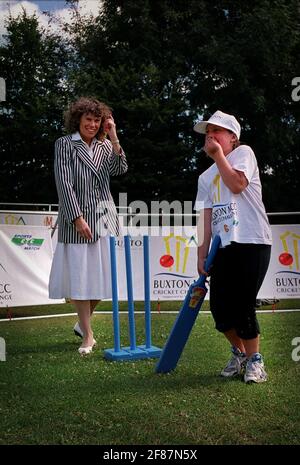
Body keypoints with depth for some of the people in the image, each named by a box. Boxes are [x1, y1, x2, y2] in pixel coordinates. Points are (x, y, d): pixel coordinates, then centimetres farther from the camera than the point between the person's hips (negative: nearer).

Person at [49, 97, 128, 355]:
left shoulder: (105, 145, 11)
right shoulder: (65, 144, -1)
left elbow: (120, 169, -5)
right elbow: (64, 183, -8)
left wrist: (113, 137, -11)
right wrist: (78, 218, -15)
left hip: (105, 218, 4)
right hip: (77, 218, -4)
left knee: (102, 276, 7)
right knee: (79, 277, -1)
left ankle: (82, 323, 28)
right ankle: (88, 336, 9)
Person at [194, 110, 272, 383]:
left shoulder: (243, 153, 5)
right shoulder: (205, 178, 20)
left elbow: (237, 184, -14)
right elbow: (208, 217, 13)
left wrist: (218, 154, -5)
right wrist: (202, 253, 4)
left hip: (252, 242, -5)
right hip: (223, 246, 6)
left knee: (242, 305, -9)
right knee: (219, 306, 0)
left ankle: (254, 360, 11)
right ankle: (239, 352, 24)